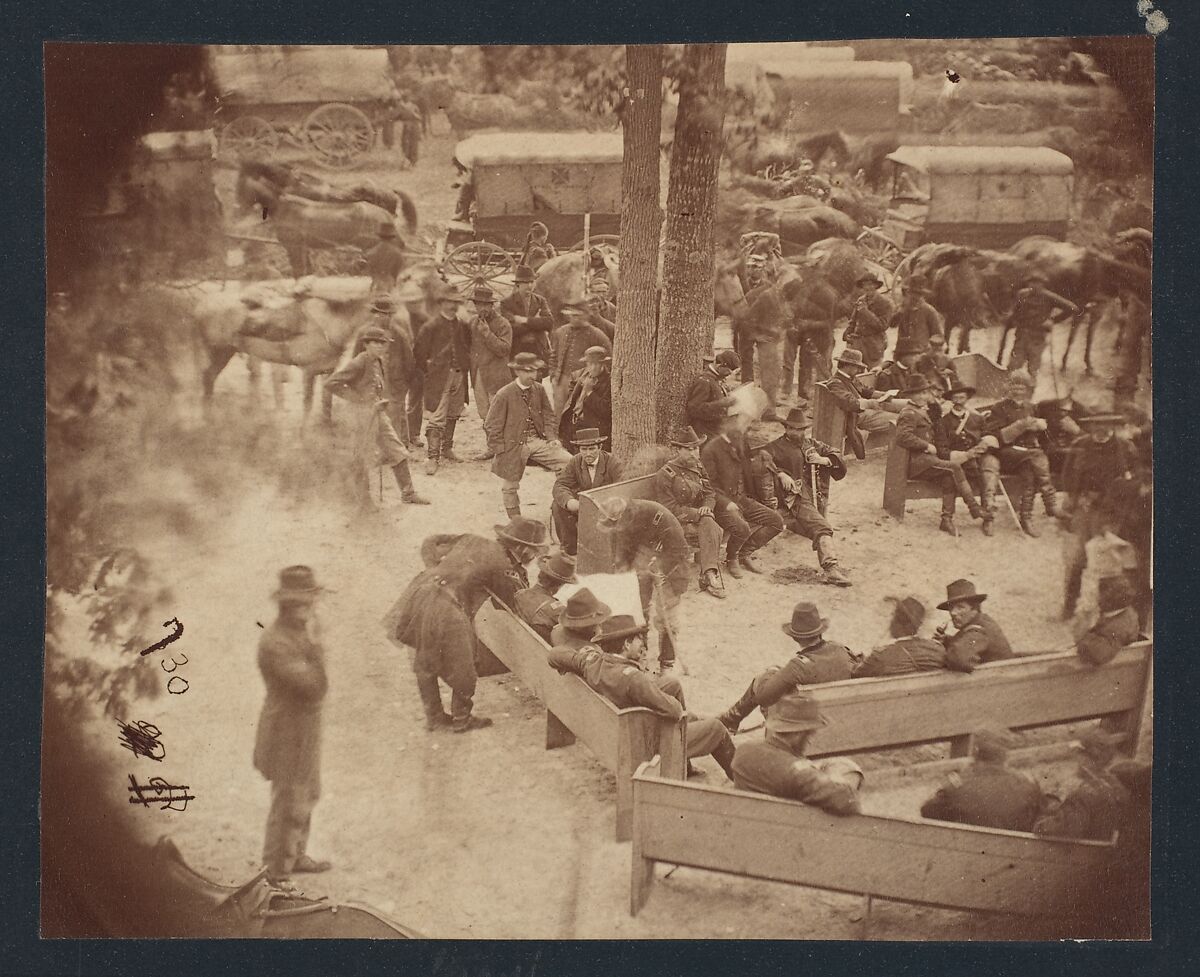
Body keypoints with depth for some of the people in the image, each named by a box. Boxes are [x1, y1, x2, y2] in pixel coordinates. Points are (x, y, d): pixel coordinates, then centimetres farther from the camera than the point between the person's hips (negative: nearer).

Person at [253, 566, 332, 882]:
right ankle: (276, 874, 20)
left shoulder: (297, 632, 1)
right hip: (288, 735, -9)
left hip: (303, 729, 9)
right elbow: (316, 687, -32)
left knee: (307, 796, 24)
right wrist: (314, 644, -31)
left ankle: (296, 856, 42)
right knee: (288, 806, 4)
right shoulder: (275, 643, -29)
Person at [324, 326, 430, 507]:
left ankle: (408, 493, 18)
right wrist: (357, 398, -18)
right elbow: (331, 384, -20)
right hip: (363, 416, -8)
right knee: (363, 459, 3)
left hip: (379, 415, 8)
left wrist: (382, 402, 9)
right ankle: (364, 500, 15)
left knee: (398, 452, 9)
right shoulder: (359, 364, -16)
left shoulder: (380, 363, 10)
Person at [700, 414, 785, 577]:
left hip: (743, 499, 7)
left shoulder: (742, 444, 11)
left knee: (777, 521, -6)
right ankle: (731, 559, -2)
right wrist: (726, 503, -24)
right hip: (722, 502, -7)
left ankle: (745, 553, 8)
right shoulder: (710, 450, -9)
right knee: (741, 527, -34)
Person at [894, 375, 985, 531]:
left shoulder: (923, 412, 25)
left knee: (949, 476, -18)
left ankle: (947, 518, -19)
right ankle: (973, 506, -18)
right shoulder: (909, 414, -7)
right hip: (915, 461, -9)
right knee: (954, 466, -22)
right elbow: (903, 436, -24)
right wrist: (927, 446, -18)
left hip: (926, 458, 9)